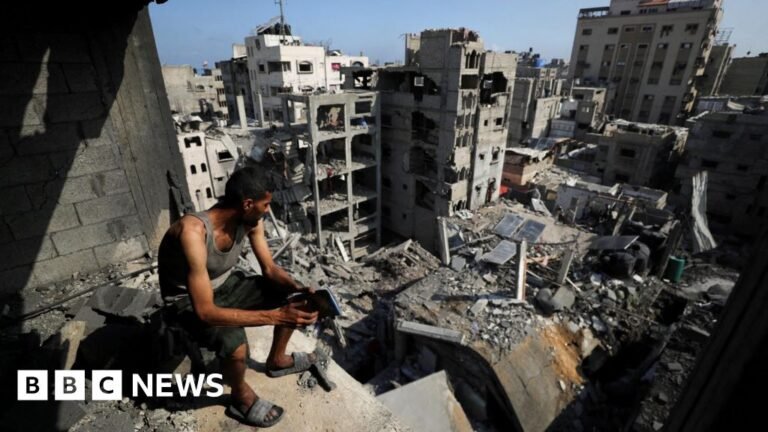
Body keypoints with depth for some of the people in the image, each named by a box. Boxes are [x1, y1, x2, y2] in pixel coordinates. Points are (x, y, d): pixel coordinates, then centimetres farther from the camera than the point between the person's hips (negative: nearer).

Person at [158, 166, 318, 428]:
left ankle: (277, 360, 21)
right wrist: (276, 316, -43)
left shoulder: (249, 220, -17)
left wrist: (298, 289, -26)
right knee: (235, 346, -32)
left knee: (291, 296, -4)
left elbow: (270, 269, -6)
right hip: (188, 300, -6)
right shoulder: (193, 231, -38)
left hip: (226, 283, 7)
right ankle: (242, 398, 4)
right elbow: (206, 311, -38)